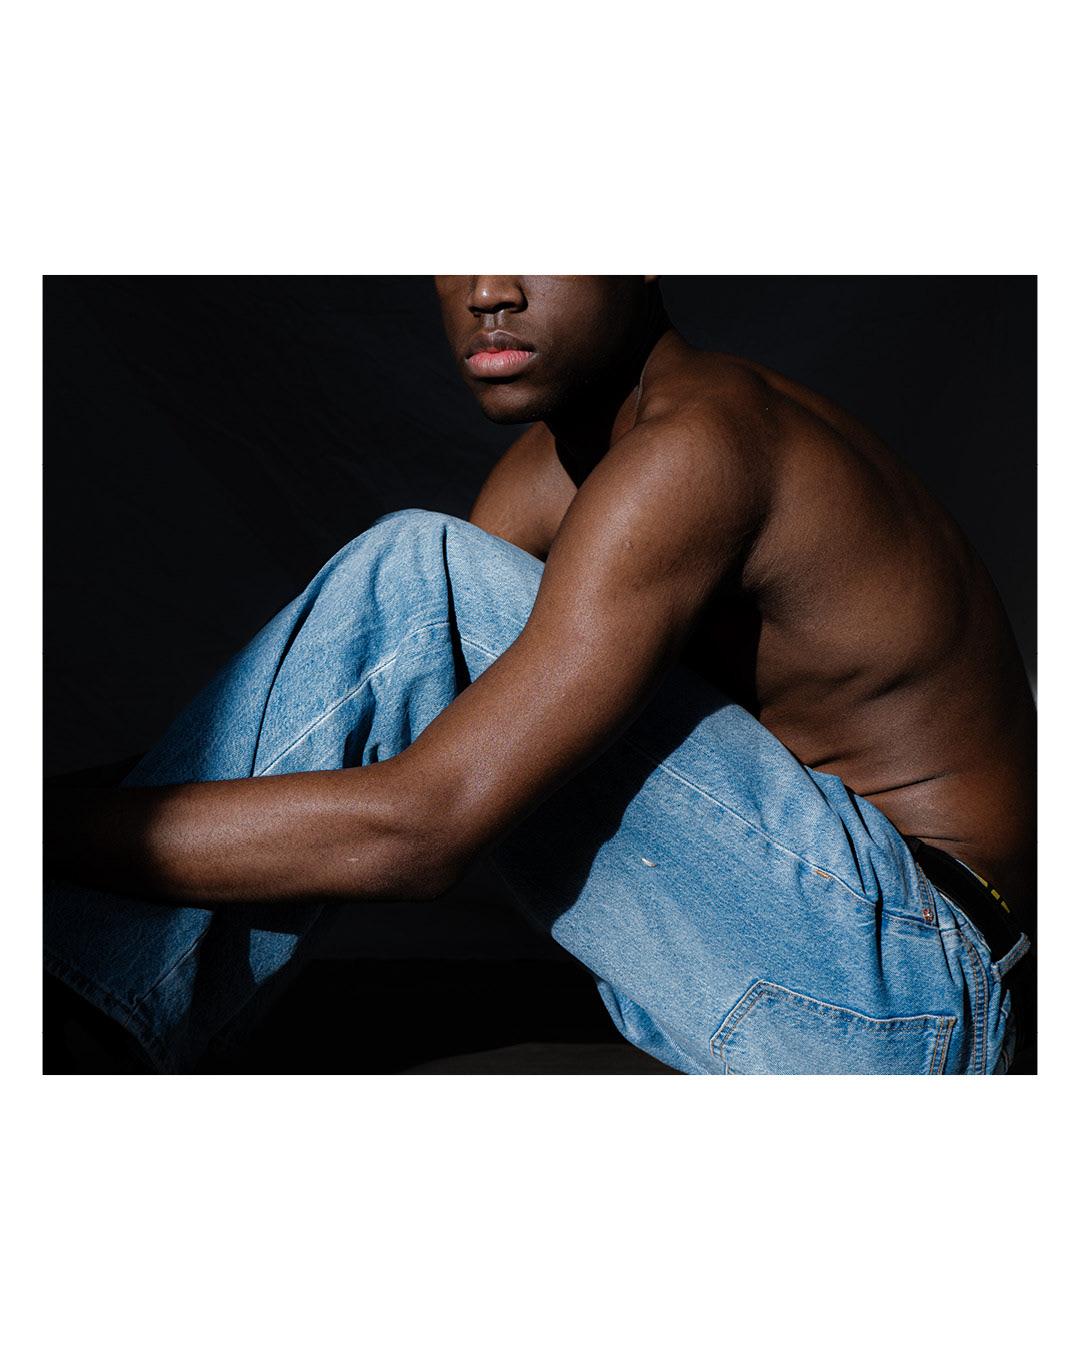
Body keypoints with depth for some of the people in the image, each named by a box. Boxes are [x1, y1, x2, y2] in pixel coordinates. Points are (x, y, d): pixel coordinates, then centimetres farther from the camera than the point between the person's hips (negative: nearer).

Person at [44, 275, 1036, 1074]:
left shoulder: (696, 448, -22)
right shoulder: (556, 460, 7)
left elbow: (414, 828, -28)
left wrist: (46, 836, -25)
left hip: (913, 995, -9)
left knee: (418, 582, -21)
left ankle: (87, 1023, -13)